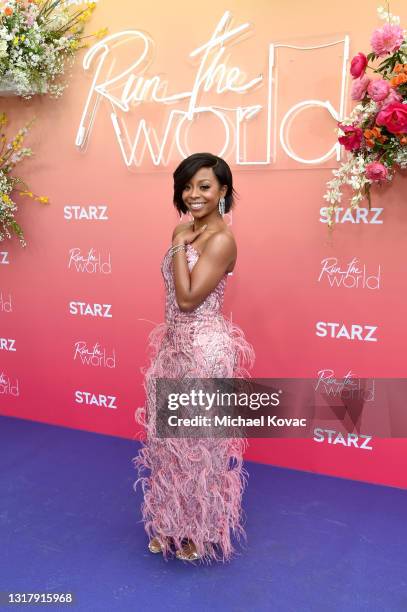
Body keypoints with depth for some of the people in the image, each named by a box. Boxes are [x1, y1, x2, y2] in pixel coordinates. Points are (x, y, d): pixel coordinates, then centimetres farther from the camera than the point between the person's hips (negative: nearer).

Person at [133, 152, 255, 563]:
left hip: (205, 351, -9)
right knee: (170, 437, 17)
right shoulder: (189, 233, 9)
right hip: (176, 347, 9)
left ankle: (203, 530, 28)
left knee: (200, 442, 6)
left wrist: (178, 244, -18)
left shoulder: (221, 239, -18)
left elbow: (188, 299, -23)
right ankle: (173, 524, 36)